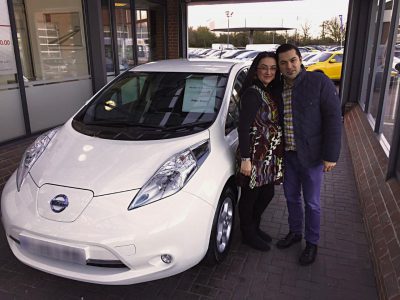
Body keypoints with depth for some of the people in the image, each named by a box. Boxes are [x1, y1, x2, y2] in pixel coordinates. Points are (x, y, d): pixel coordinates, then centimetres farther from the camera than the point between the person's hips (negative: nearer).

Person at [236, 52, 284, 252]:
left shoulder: (269, 92, 9)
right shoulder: (252, 93, -18)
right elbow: (243, 127, -21)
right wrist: (245, 159, -21)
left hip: (270, 157, 9)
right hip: (255, 156, -9)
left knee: (267, 194, 19)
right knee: (250, 196, 9)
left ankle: (255, 227, 40)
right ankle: (248, 234, 29)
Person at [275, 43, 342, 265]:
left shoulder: (319, 82, -13)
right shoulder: (278, 87, 3)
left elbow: (333, 119, -14)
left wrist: (331, 155, -16)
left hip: (311, 155, -5)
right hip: (288, 154, 5)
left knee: (311, 202, 9)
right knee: (291, 197, 19)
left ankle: (312, 243, 28)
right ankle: (294, 232, 40)